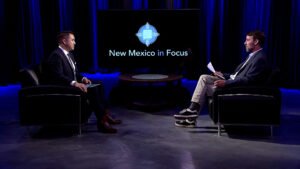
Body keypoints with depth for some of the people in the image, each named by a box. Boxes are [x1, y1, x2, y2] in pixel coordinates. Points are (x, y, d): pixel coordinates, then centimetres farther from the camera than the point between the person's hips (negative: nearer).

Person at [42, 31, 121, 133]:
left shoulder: (69, 55, 17)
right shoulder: (56, 55, -16)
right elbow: (58, 76, -27)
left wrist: (82, 78, 1)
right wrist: (74, 83, -38)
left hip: (73, 85, 11)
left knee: (98, 85, 2)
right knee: (92, 89, -26)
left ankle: (106, 114, -4)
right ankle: (102, 121, -24)